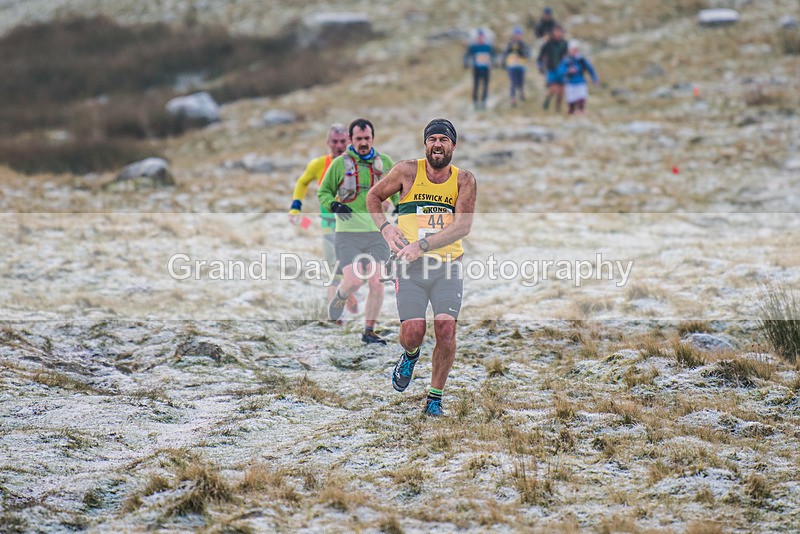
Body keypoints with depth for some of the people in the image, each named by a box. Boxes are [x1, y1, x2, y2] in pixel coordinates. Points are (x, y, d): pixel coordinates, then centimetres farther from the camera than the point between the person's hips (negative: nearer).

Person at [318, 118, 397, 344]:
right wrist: (334, 205, -11)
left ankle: (369, 332, 8)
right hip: (348, 232, -3)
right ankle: (338, 300, 21)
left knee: (377, 284, -5)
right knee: (353, 281, -14)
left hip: (377, 232, 3)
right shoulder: (340, 164, 1)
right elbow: (323, 191, 9)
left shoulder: (384, 162, 9)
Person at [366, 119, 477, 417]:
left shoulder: (464, 180, 3)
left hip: (448, 266, 0)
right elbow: (373, 197, 17)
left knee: (446, 330, -12)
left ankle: (435, 397, 6)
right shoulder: (408, 171, 3)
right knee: (413, 332, -11)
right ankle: (410, 356, 27)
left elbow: (463, 225, -9)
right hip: (411, 267, 0)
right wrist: (384, 227, -2)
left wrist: (424, 244, -19)